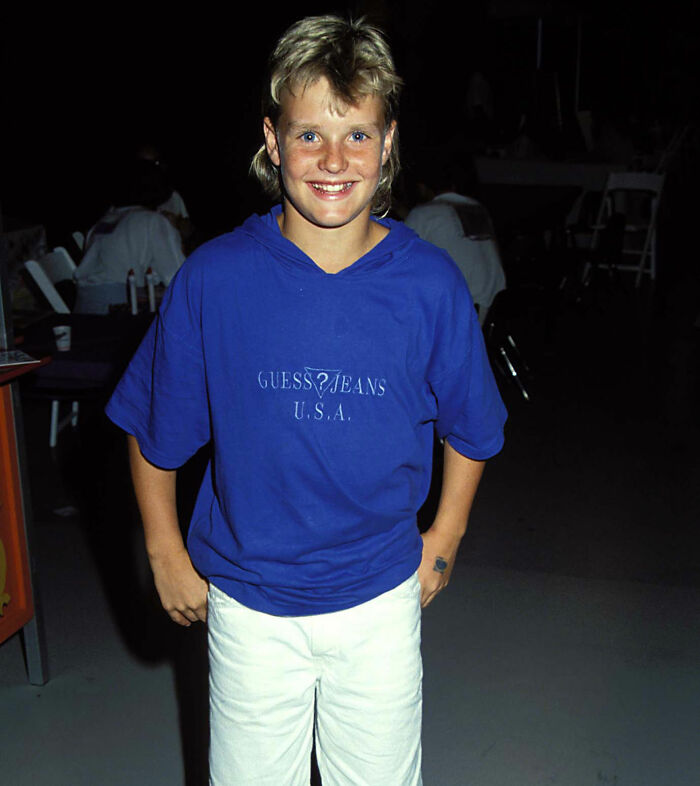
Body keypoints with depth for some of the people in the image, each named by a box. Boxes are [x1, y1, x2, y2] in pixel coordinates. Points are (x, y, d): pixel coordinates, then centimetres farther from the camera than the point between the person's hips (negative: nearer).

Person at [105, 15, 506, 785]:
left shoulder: (430, 285, -12)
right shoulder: (213, 279, -14)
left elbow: (470, 429, 5)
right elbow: (153, 430, -1)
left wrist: (445, 536, 8)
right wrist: (166, 554, 3)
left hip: (380, 601, 1)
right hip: (247, 605, 0)